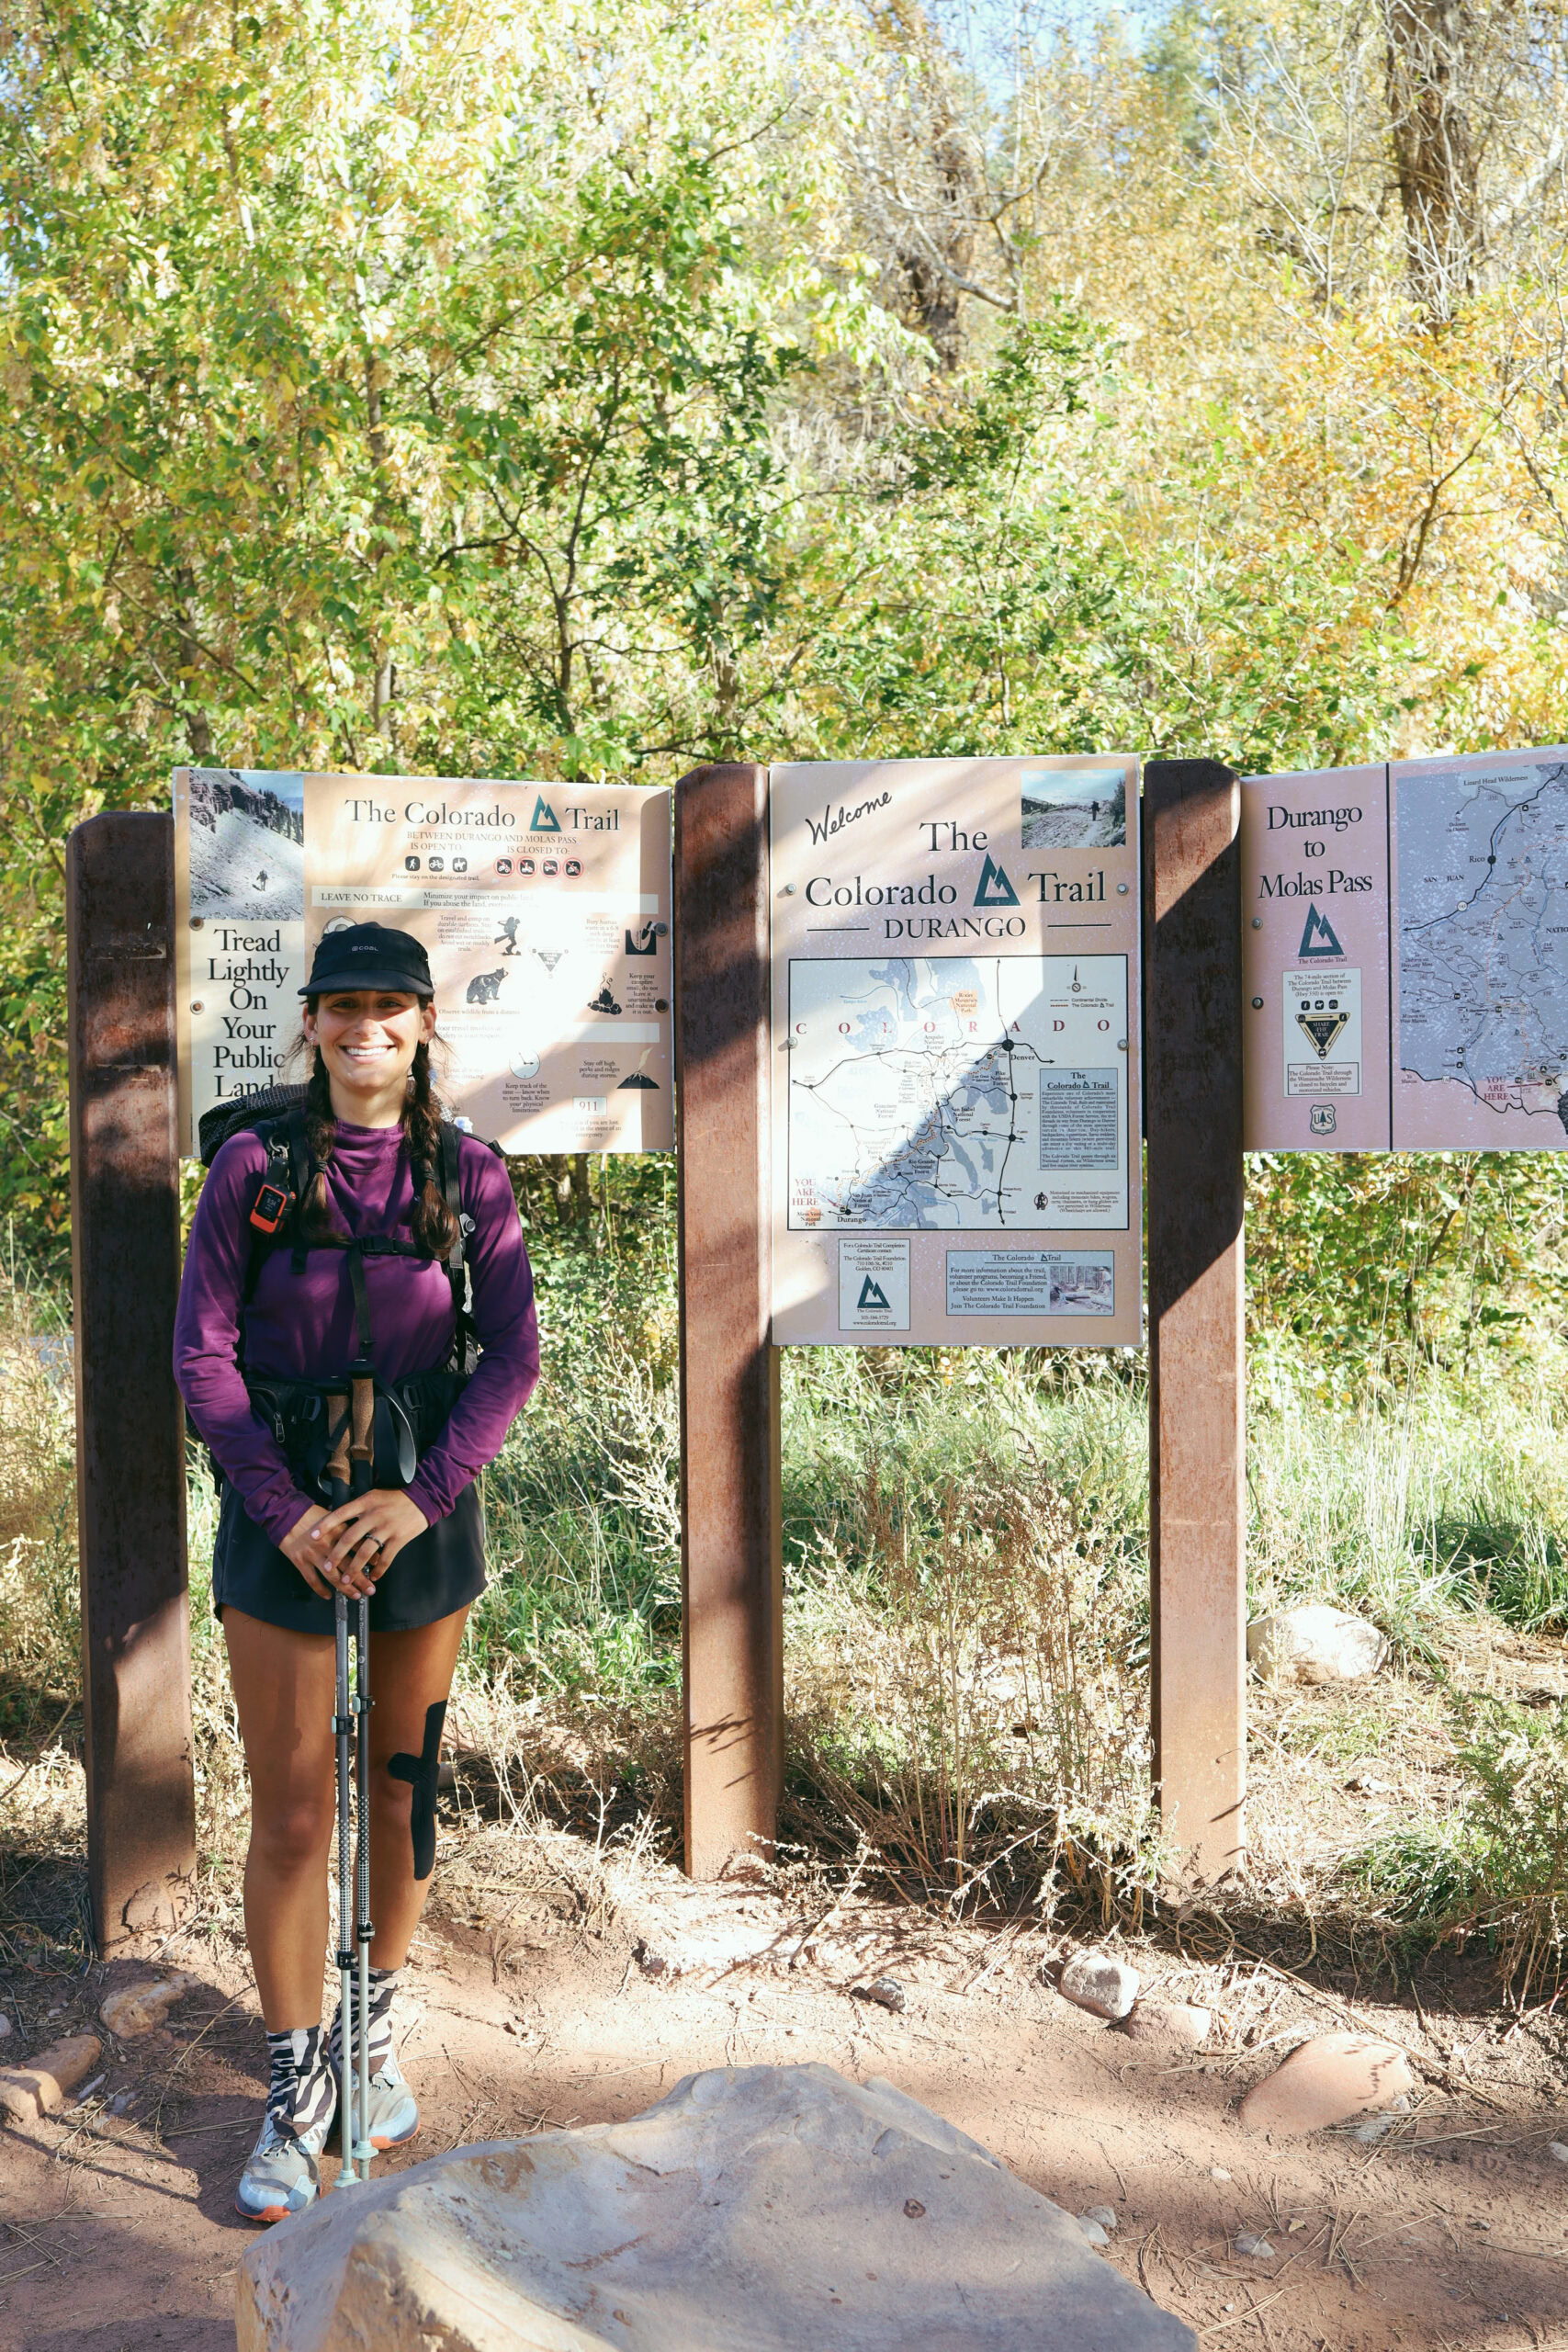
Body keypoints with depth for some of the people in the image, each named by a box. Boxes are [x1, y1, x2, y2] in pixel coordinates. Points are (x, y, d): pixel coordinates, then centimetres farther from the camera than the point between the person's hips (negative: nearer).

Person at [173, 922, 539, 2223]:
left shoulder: (467, 1173, -1)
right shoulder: (254, 1164, -4)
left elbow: (516, 1354, -4)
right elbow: (202, 1352, -5)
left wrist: (421, 1496, -15)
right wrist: (285, 1509, -13)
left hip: (422, 1508, 2)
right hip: (282, 1513, -1)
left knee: (403, 1790, 13)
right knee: (292, 1813, 2)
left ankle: (375, 2036, 34)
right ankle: (297, 2091, 19)